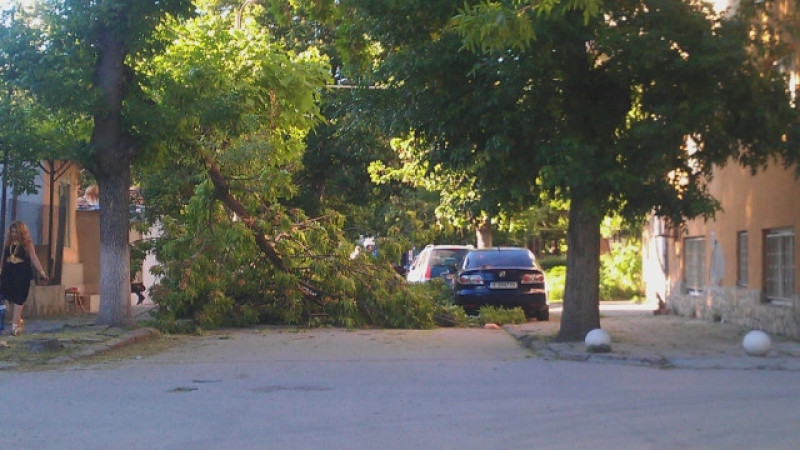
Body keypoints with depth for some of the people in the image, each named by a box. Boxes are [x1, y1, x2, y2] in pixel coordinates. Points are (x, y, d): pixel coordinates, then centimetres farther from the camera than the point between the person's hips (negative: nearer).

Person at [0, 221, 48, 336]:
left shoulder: (27, 244, -1)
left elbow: (34, 258, -5)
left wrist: (41, 272, -14)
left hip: (22, 276, -4)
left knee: (18, 300, -7)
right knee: (11, 300, 6)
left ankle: (15, 324, -8)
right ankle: (19, 321, 22)